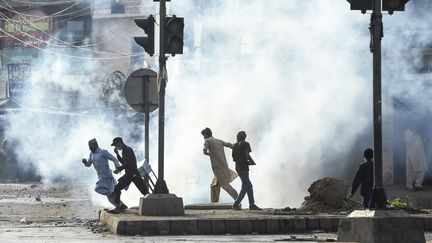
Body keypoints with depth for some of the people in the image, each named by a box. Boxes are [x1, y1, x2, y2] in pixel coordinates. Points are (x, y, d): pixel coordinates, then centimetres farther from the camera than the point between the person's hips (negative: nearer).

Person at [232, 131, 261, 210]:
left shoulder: (235, 146, 12)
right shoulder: (246, 144, -9)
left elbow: (234, 158, 14)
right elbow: (247, 155, -22)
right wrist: (252, 162, -4)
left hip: (238, 167, 8)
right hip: (244, 167, -8)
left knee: (249, 186, 14)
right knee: (245, 187, -2)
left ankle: (252, 204, 14)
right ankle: (236, 204, -8)